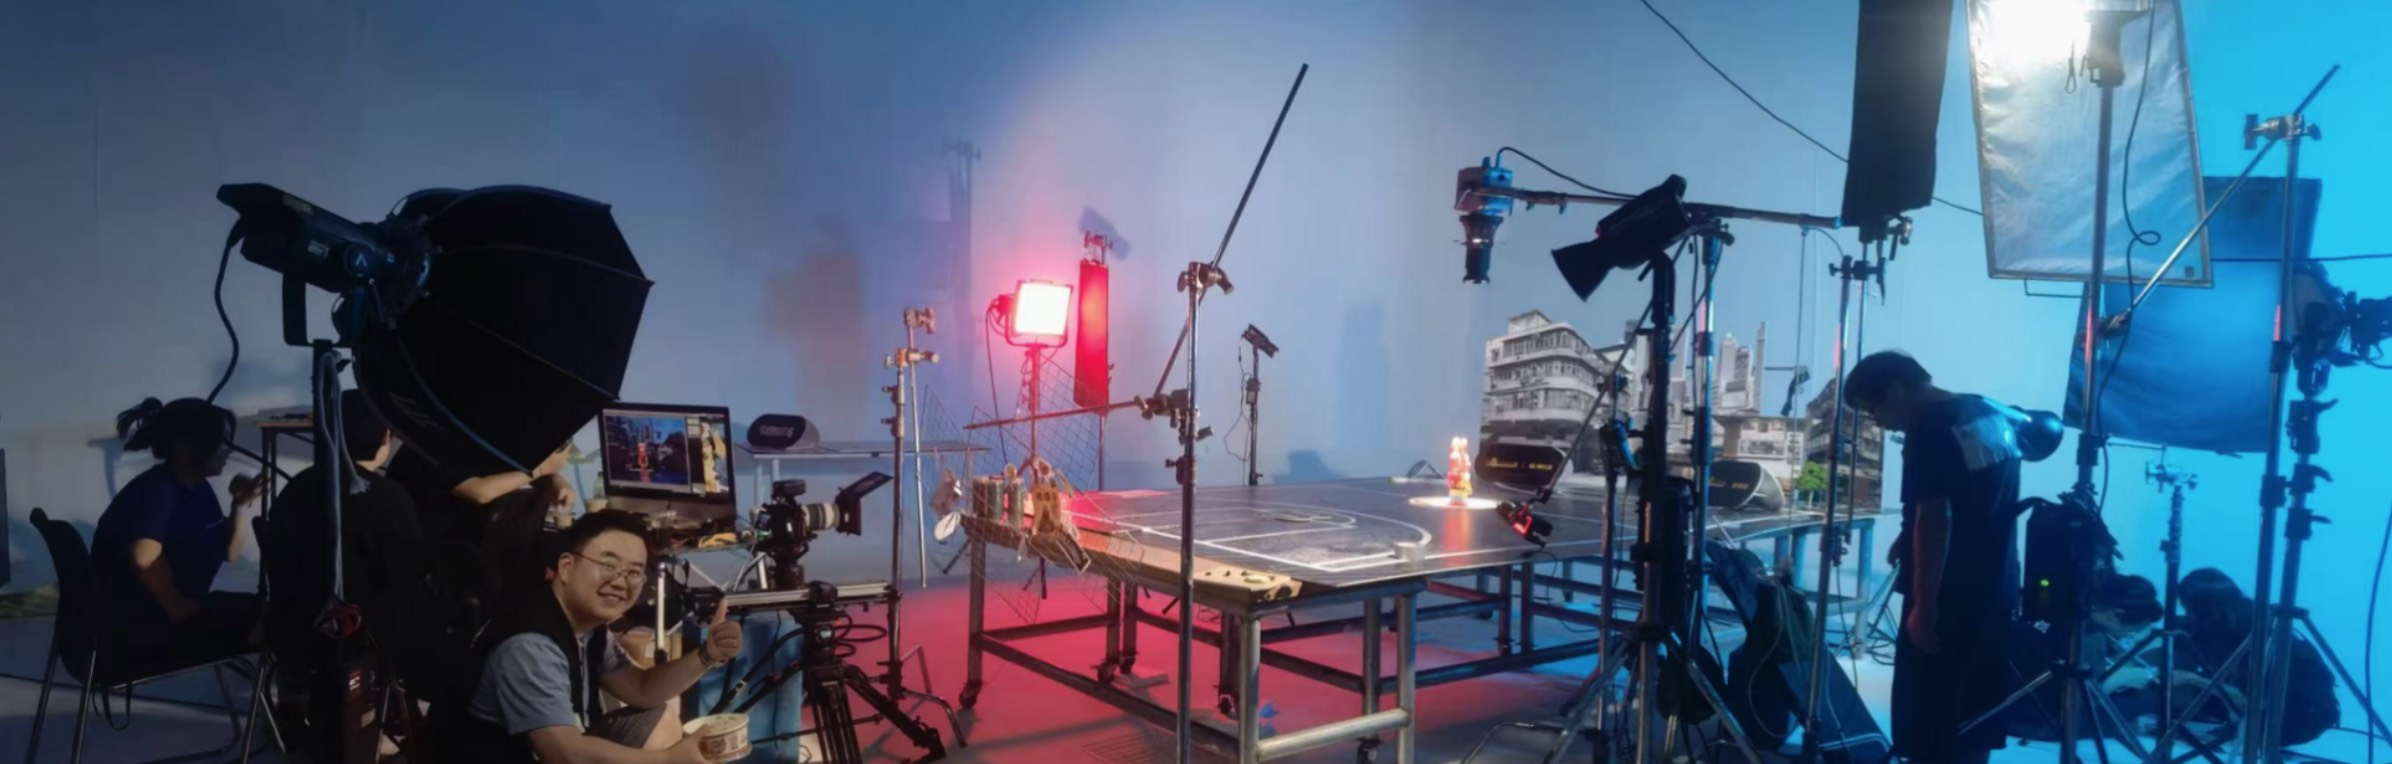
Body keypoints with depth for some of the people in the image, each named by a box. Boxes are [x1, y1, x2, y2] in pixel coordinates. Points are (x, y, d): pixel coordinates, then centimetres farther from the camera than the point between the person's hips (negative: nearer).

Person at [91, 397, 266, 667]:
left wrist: (242, 505, 2)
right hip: (137, 623, -10)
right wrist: (177, 607, -24)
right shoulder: (154, 491, -18)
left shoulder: (197, 489, 10)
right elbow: (145, 557, -36)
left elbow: (227, 551, 16)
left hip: (183, 609, 10)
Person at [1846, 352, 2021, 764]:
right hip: (1995, 593, 9)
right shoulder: (1992, 416, 12)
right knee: (1973, 714, 15)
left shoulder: (1929, 430, -17)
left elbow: (1934, 520, -22)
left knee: (1925, 722, -2)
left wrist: (1924, 607, -20)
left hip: (1948, 601, -9)